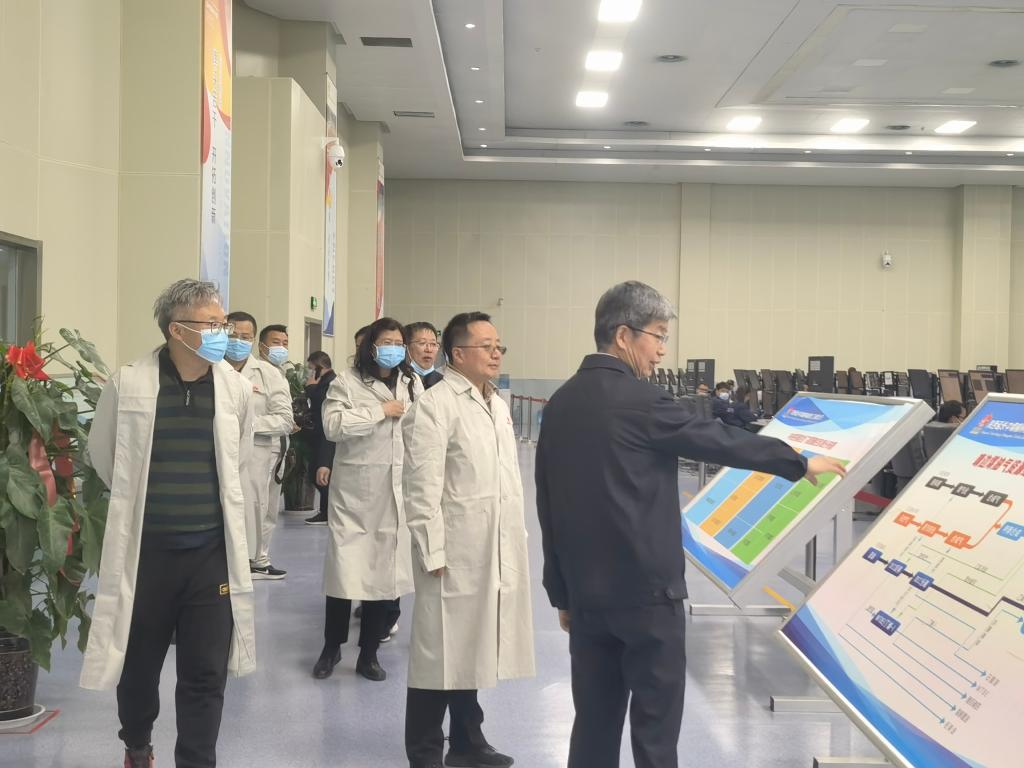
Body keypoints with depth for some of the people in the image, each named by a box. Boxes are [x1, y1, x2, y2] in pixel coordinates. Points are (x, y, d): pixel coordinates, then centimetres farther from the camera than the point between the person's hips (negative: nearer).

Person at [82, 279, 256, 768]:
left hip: (212, 550, 1)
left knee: (206, 673, 3)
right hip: (144, 548, -1)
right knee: (138, 663, 15)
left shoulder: (235, 387, -2)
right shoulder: (129, 384, -9)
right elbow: (102, 453, 7)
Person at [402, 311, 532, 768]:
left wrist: (517, 539, 14)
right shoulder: (435, 406, -12)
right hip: (455, 553, -7)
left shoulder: (498, 405, 14)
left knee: (472, 649, 17)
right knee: (441, 653, 2)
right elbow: (423, 489, -15)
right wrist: (434, 554, -17)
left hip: (496, 554, 7)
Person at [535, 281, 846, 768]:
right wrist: (799, 464, 8)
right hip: (644, 588, -7)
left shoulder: (560, 404, 8)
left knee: (594, 722, 11)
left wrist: (562, 592, 18)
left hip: (585, 590, 7)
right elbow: (720, 441, -7)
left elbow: (548, 505, 12)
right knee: (655, 720, 3)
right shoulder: (639, 402, -14)